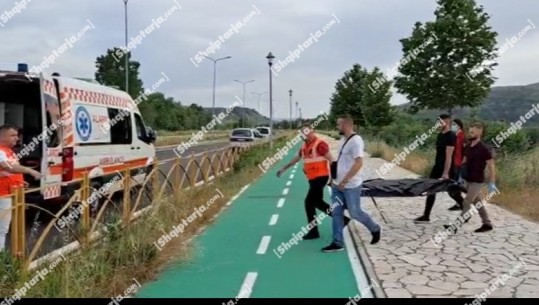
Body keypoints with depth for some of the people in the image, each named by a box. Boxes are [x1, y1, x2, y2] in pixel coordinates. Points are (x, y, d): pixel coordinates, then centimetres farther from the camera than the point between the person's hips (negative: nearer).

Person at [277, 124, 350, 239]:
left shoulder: (320, 144, -16)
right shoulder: (305, 146, 12)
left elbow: (331, 159, -18)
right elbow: (296, 158, 25)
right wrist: (284, 168, 29)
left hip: (320, 177, -9)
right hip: (313, 178, 9)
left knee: (309, 202, -8)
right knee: (317, 202, 13)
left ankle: (313, 231, 3)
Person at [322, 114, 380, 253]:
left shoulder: (356, 140, -18)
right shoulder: (343, 139, 10)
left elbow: (358, 164, -25)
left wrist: (344, 181, -25)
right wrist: (335, 178, 16)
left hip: (351, 186, -8)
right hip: (338, 185, 8)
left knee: (355, 213, 5)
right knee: (336, 213, 7)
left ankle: (375, 229, 29)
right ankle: (338, 243, 14)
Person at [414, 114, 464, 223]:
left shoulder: (451, 136, -18)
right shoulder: (440, 135, 10)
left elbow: (449, 156, -23)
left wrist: (446, 173, -27)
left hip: (447, 169, -9)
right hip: (437, 167, 9)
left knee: (453, 192, 3)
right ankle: (426, 216, 13)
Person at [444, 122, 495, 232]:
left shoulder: (484, 149, -17)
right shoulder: (468, 147, 5)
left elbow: (491, 166, -15)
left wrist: (492, 183, -18)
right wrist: (460, 176, 14)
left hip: (477, 181, -8)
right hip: (468, 180, 8)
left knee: (466, 202, -6)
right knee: (477, 202, 15)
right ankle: (487, 224, 27)